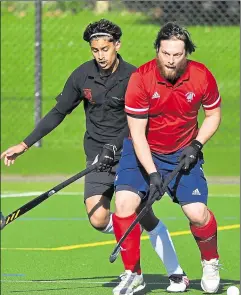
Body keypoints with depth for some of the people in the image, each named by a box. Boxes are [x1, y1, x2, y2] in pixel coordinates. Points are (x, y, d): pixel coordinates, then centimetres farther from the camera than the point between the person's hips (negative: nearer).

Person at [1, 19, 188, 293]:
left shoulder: (133, 77, -10)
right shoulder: (82, 76, 0)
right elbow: (58, 113, 9)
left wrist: (114, 148, -25)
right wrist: (25, 144, 7)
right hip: (98, 157, 3)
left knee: (143, 214, -9)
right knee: (99, 219, -16)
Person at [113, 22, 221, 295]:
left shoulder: (202, 77, -15)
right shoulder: (140, 78, -21)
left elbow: (213, 115, 5)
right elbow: (137, 133, -19)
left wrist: (197, 144, -11)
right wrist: (152, 174, -26)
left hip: (183, 154, 1)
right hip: (143, 151, -1)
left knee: (197, 213, -12)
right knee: (124, 203, -20)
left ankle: (210, 262, 20)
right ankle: (133, 273, -3)